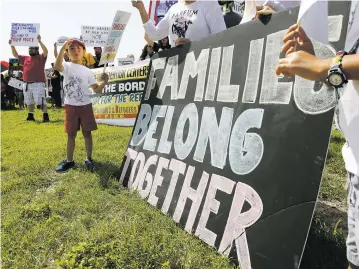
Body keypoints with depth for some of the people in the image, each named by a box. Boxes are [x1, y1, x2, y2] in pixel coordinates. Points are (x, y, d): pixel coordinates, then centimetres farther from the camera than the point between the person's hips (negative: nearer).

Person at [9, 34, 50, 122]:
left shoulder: (41, 58, -1)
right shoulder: (25, 58, 18)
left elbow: (46, 51, -17)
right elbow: (15, 55, 24)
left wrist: (39, 41, -23)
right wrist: (12, 45, 13)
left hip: (38, 84, -7)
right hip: (27, 84, 7)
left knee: (41, 101, -10)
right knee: (29, 102, 15)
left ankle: (45, 116, -9)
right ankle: (30, 115, 25)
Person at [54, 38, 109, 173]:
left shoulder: (87, 71, 5)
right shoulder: (67, 66, -2)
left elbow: (96, 89, 4)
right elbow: (57, 67, -28)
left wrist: (104, 82, -16)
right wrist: (63, 48, -35)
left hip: (85, 106, 1)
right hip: (70, 106, -1)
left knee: (87, 133, 7)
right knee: (71, 134, 8)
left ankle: (89, 159, 18)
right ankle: (69, 160, 20)